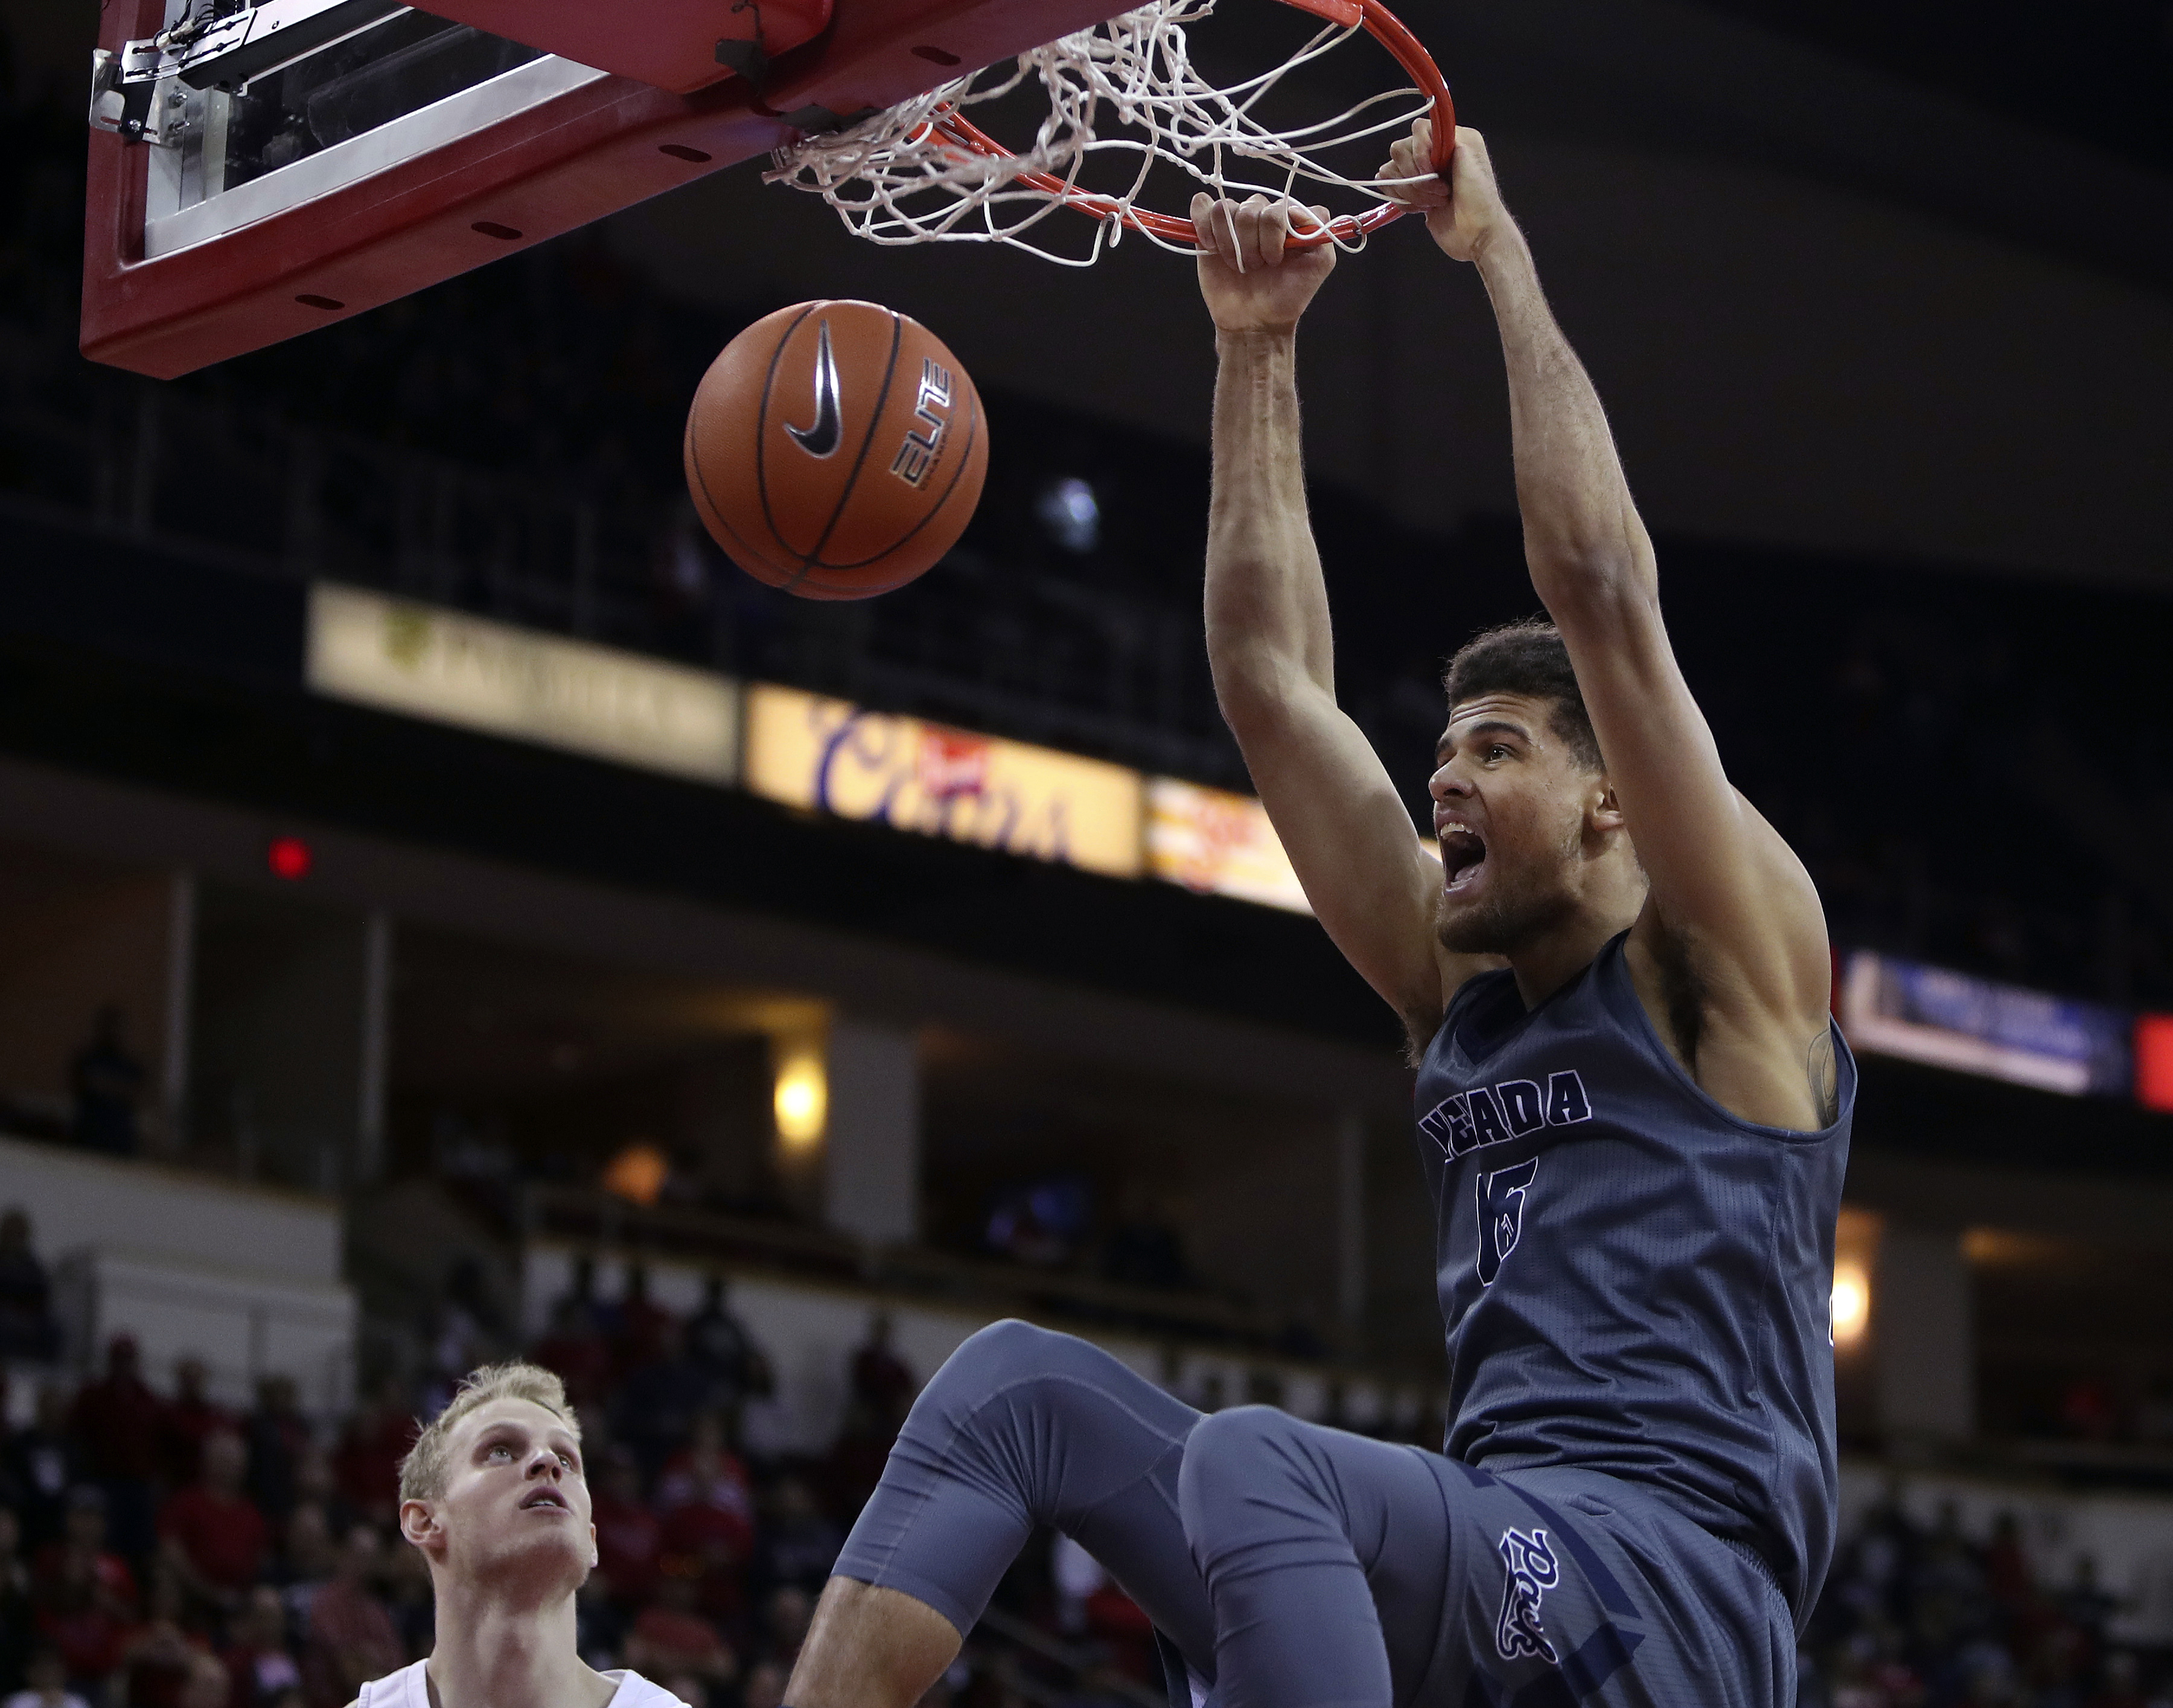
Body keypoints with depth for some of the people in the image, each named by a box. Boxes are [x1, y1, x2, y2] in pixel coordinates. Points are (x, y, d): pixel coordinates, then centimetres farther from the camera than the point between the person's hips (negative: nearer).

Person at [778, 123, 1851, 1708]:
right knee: (1018, 1382, 1)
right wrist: (1258, 348, 20)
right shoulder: (1459, 985, 23)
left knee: (1251, 1458, -34)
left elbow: (1599, 585, -8)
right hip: (1490, 1570, 8)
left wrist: (1499, 252, 0)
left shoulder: (1719, 964, 3)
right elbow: (1272, 682, 22)